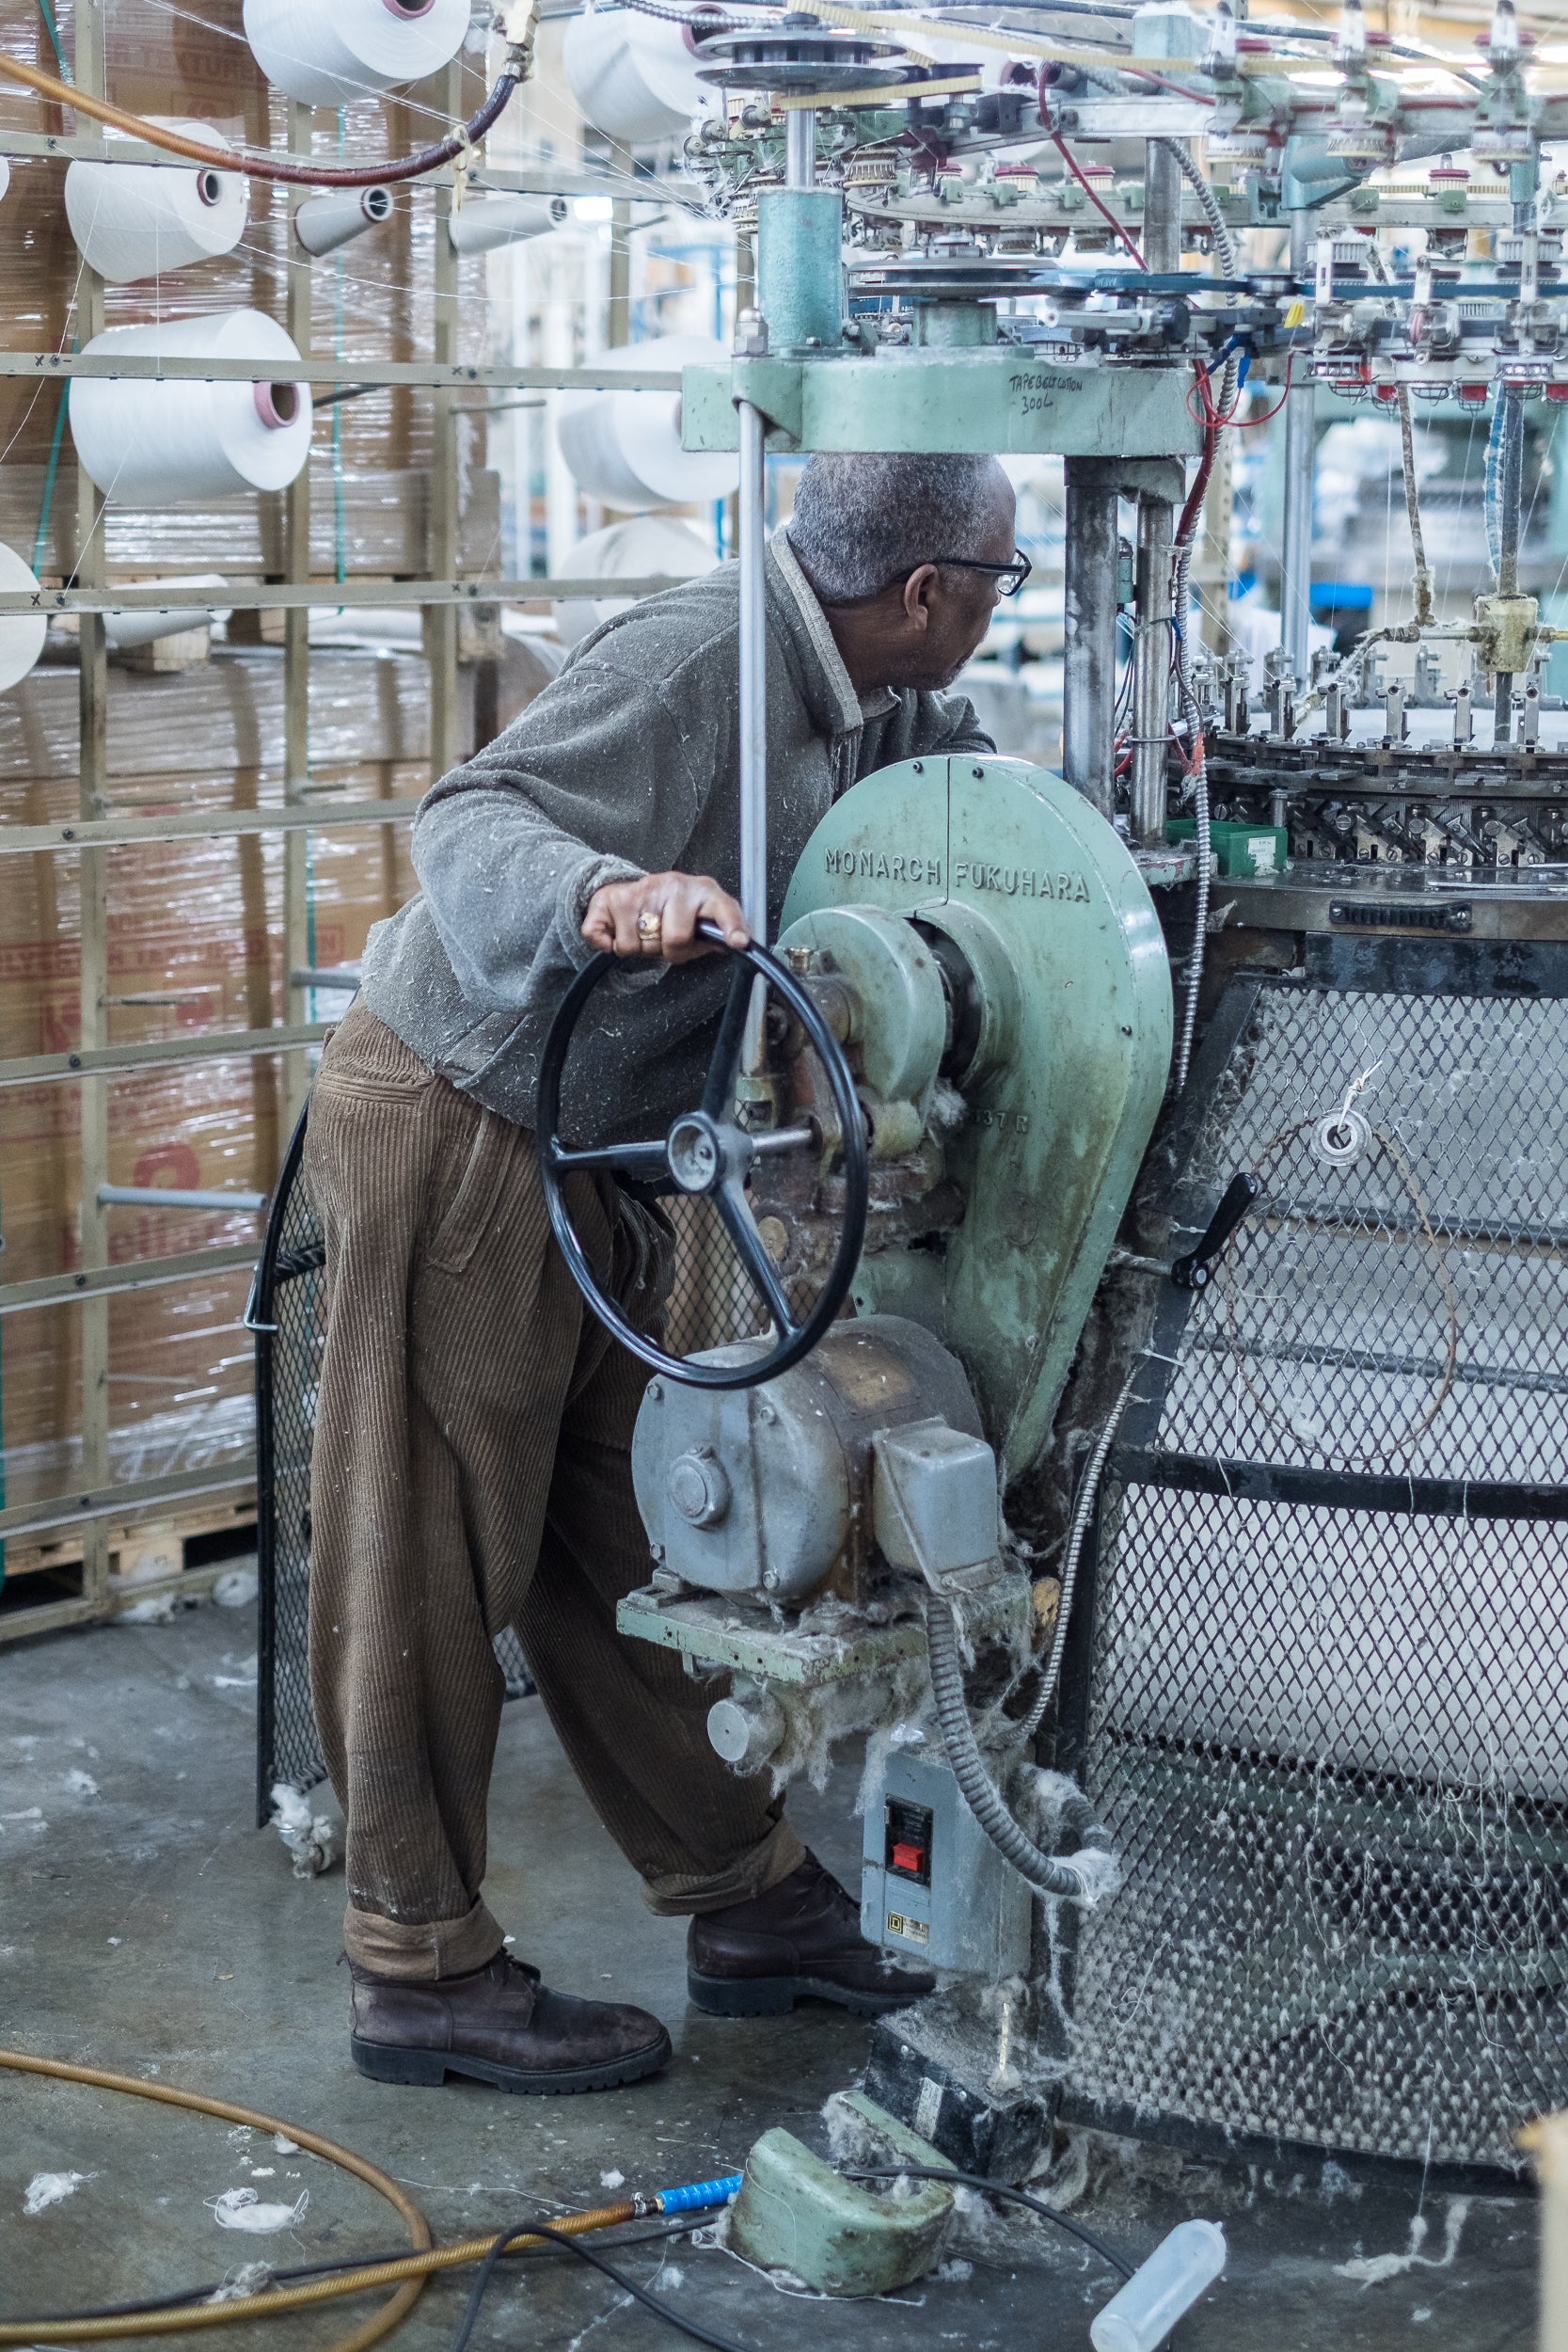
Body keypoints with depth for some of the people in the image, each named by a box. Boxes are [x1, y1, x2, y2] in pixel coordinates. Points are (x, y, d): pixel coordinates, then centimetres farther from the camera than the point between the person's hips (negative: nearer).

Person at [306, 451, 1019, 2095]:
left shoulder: (872, 705, 6)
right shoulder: (694, 660, -22)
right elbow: (467, 825, -32)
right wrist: (610, 890, -52)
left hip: (581, 1158, 9)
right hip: (451, 1135, -9)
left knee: (625, 1542, 16)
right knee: (429, 1563, 0)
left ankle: (746, 1897, 25)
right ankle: (422, 1971, 9)